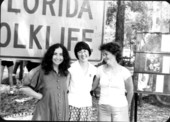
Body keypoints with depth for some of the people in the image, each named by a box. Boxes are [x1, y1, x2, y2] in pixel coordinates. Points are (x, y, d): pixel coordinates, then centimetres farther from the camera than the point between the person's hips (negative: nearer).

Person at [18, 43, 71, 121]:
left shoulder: (65, 72, 4)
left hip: (62, 114, 4)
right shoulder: (41, 70, -10)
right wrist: (40, 96, -9)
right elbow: (23, 87, -9)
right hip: (45, 114, -4)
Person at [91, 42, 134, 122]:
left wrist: (127, 108, 11)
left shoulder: (124, 72, -10)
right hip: (103, 108, 3)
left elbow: (130, 91, 3)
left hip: (119, 108, -2)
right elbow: (93, 86, 8)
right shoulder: (100, 69, -4)